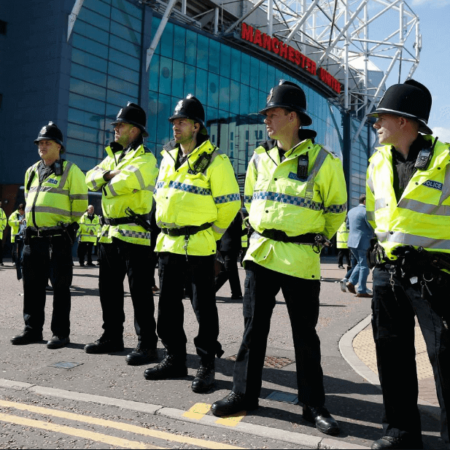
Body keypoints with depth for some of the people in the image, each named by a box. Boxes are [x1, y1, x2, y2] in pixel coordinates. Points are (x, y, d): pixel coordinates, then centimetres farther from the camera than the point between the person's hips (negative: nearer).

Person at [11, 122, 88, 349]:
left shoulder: (70, 171, -4)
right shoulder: (31, 172, 16)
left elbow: (79, 204, -3)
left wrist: (66, 224, 4)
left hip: (58, 238, -7)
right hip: (33, 238, 7)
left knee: (60, 286, -1)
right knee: (33, 285, 11)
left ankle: (61, 333, 7)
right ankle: (32, 330, 22)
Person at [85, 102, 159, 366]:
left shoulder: (145, 159, -8)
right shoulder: (114, 156, 20)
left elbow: (123, 183, -24)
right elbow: (91, 178, 11)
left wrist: (106, 184, -4)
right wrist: (108, 174, -8)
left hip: (134, 233, -9)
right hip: (109, 232, 9)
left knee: (139, 290, -5)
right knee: (109, 288, 14)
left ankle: (147, 344, 2)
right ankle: (112, 337, 26)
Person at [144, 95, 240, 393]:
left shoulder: (214, 161, -8)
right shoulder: (168, 157, 13)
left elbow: (230, 203, -7)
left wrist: (212, 233, -1)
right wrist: (167, 227, 17)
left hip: (199, 246, -7)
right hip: (168, 244, 7)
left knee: (203, 307, 1)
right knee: (168, 305, 12)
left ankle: (207, 366, 13)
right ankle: (176, 360, 26)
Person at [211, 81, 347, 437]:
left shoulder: (322, 160, -7)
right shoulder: (260, 158, 8)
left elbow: (336, 209, 4)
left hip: (301, 259, -4)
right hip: (261, 253, 4)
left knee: (305, 334, 5)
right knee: (254, 327, 9)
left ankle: (314, 405, 19)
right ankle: (244, 393, 23)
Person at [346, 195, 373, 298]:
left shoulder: (351, 211, 12)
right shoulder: (366, 212, -13)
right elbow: (373, 227, -14)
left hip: (352, 242, 8)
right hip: (363, 243, -8)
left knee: (360, 263, 22)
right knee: (364, 267, 1)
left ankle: (351, 282, 8)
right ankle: (361, 291, 2)